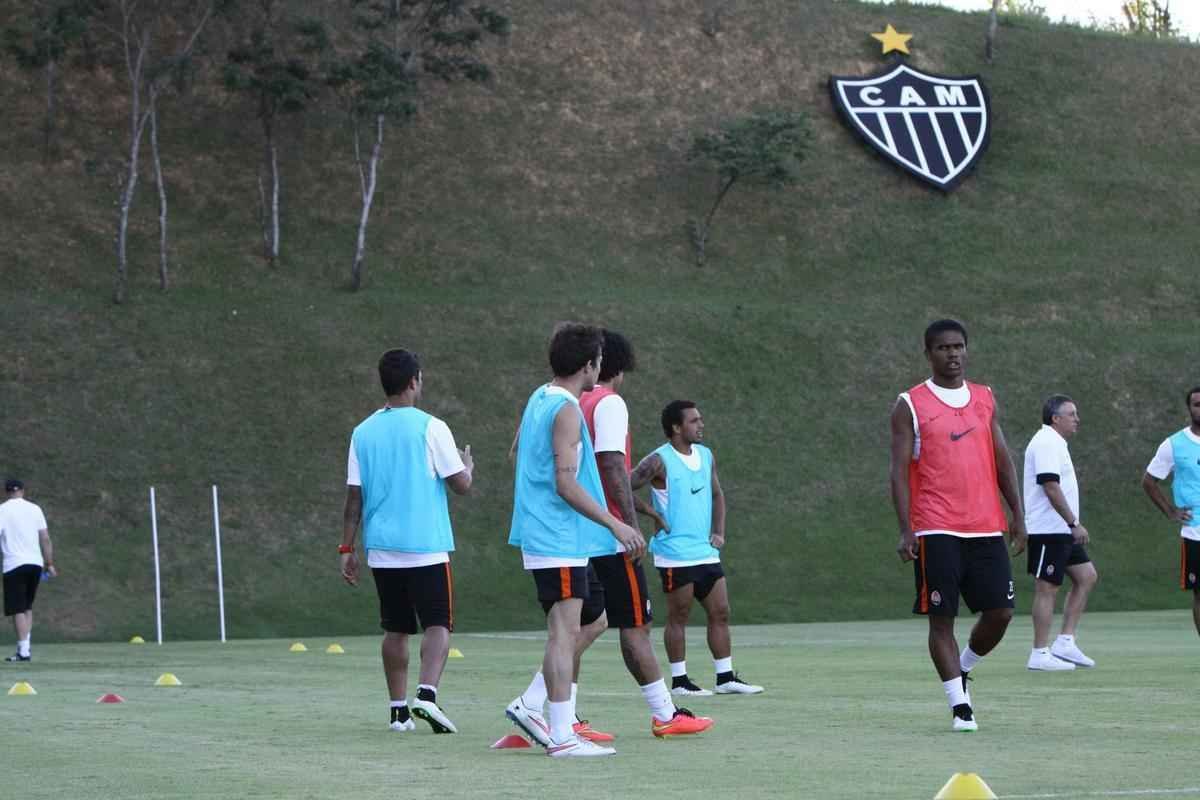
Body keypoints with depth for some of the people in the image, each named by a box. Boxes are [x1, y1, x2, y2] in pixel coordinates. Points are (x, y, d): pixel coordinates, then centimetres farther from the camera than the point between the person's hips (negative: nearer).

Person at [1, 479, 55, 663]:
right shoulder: (34, 509, 8)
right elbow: (45, 539, 7)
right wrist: (50, 564, 11)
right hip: (35, 563, 4)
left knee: (18, 610, -3)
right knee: (28, 607, 18)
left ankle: (23, 650, -10)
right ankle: (25, 647, 15)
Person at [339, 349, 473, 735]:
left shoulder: (364, 432, 6)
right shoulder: (430, 427, -7)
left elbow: (354, 497, 6)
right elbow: (461, 484, -5)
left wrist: (347, 548, 11)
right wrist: (469, 465, 17)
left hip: (382, 550, 4)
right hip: (426, 546, -4)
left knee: (395, 630, 12)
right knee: (438, 625, 0)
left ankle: (399, 709, 12)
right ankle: (426, 694, -19)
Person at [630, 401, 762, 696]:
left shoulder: (706, 456, 10)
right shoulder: (659, 461, -12)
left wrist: (719, 531, 10)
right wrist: (654, 514, -14)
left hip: (706, 551, 7)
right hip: (675, 553, -7)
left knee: (720, 613, 7)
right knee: (678, 617, -1)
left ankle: (726, 677, 12)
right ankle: (679, 681, 6)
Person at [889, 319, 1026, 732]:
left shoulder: (985, 399, 13)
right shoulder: (910, 405, -1)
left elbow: (1002, 459, 15)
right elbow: (900, 469, -5)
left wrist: (1018, 515, 8)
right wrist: (905, 529, -14)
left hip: (986, 528, 4)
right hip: (937, 531, -4)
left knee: (1000, 611, 0)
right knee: (941, 617, -4)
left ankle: (962, 668, 25)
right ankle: (959, 705, 3)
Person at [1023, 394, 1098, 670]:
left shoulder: (1054, 443, 19)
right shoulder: (1046, 443, -15)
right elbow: (1051, 487, -23)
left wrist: (1072, 524, 22)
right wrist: (1074, 523, -22)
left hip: (1061, 531, 11)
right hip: (1048, 530, -11)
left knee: (1086, 576, 10)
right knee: (1047, 588, -7)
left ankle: (1065, 642, 10)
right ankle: (1040, 654, -3)